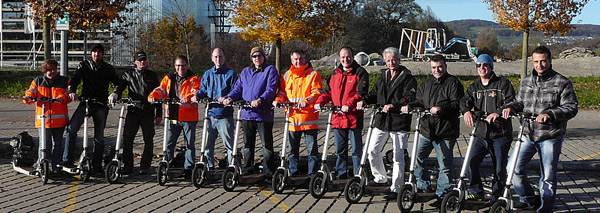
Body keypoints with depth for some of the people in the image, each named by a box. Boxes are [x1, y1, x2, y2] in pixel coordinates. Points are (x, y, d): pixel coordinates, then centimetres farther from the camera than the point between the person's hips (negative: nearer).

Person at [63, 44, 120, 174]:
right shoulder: (84, 66, 8)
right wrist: (72, 91, -25)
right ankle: (67, 160, -14)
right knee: (71, 128, -19)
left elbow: (118, 83, 10)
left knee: (99, 137, 2)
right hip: (85, 102, 0)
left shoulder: (108, 68, 10)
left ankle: (96, 166, 10)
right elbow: (75, 79, -6)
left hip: (101, 105, 0)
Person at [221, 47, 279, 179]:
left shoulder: (270, 70, 0)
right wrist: (229, 98, -7)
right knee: (247, 144, 12)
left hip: (263, 114, -5)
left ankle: (269, 173, 2)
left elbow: (271, 89, -12)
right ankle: (247, 170, 22)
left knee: (267, 145, -2)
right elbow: (238, 88, 14)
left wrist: (260, 100, -29)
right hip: (247, 113, 6)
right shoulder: (245, 72, 19)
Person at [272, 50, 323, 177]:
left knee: (312, 147, -2)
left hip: (308, 117, -4)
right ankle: (292, 172, 20)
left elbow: (317, 92, -8)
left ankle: (312, 173, 4)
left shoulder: (313, 74, 1)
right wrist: (278, 100, -6)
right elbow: (282, 92, 16)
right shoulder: (286, 75, 16)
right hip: (292, 117, 4)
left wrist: (307, 100, -26)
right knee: (292, 148, 11)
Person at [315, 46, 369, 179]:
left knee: (356, 149, -2)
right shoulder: (335, 74, 16)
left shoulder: (360, 72, -2)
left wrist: (348, 105, -25)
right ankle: (341, 175, 22)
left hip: (354, 117, -6)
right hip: (337, 117, 6)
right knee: (340, 149, 13)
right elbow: (328, 92, 18)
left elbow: (361, 93, -13)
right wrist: (319, 102, 0)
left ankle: (358, 176, 4)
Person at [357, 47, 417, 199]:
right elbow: (375, 93, 19)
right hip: (381, 120, 6)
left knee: (398, 157, -1)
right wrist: (364, 101, -2)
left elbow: (409, 97, -15)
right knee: (372, 150, 2)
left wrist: (394, 105, -31)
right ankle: (380, 177, 25)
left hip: (399, 122, -6)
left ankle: (396, 188, 6)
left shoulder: (407, 77, -3)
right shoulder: (383, 76, 17)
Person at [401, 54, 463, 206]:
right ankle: (423, 185, 27)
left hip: (445, 131, -6)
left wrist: (441, 109, -26)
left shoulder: (453, 83, -3)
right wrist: (409, 106, -1)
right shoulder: (426, 84, 18)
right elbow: (420, 102, 19)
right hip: (426, 129, 6)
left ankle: (442, 194, 8)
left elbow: (457, 104, -12)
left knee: (445, 165, -1)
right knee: (417, 158, 7)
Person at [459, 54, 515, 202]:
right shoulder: (474, 87, 16)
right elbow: (465, 101, 2)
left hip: (500, 134, -3)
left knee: (499, 168, 1)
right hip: (481, 134, 4)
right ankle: (476, 192, 6)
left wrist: (498, 112, -28)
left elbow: (511, 102, -10)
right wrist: (466, 111, -21)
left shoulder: (503, 83, 1)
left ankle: (497, 197, 17)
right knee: (472, 162, -11)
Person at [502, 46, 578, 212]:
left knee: (548, 176, 3)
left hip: (550, 137, -4)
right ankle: (527, 198, 21)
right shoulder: (525, 82, 12)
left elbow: (571, 108, -10)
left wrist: (549, 114, -25)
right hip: (528, 134, 4)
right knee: (513, 167, -1)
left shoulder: (562, 83, -3)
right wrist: (511, 107, -2)